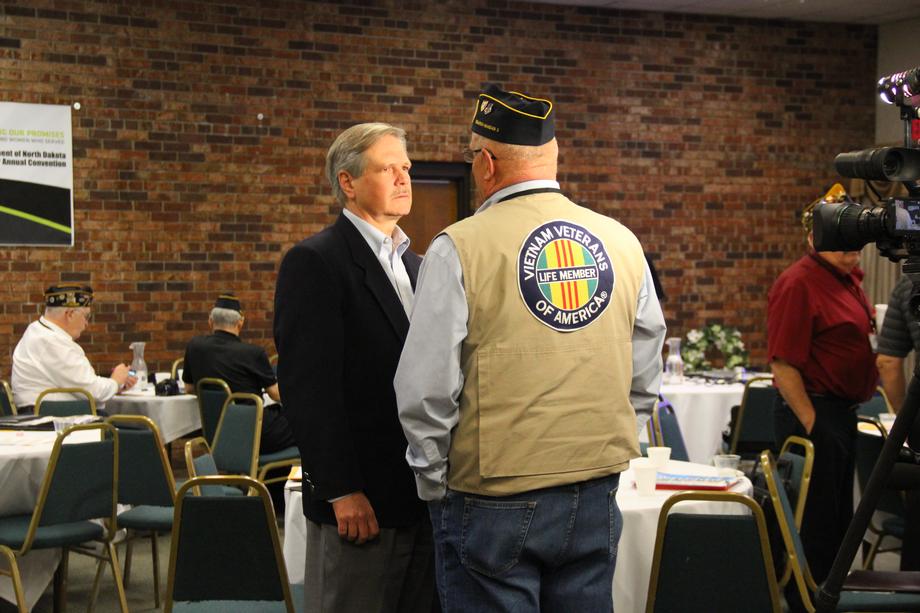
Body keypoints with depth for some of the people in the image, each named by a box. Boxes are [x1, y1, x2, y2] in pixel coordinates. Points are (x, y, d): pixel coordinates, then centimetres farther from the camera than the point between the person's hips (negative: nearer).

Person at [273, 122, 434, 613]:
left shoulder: (416, 265, 16)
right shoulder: (314, 263, -8)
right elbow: (309, 386, -15)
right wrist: (342, 491, -18)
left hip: (423, 494, 7)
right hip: (358, 499, -7)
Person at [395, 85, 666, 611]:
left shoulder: (462, 247, -11)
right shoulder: (621, 243, 4)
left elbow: (426, 392, -10)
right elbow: (644, 384, 10)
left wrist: (434, 485, 3)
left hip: (494, 506, -4)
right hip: (597, 498, 5)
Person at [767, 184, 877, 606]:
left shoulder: (848, 278, 11)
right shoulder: (798, 284, -16)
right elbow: (783, 363, -19)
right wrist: (810, 424, -19)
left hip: (842, 411, 9)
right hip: (812, 412, -9)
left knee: (837, 519, 17)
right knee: (815, 520, 0)